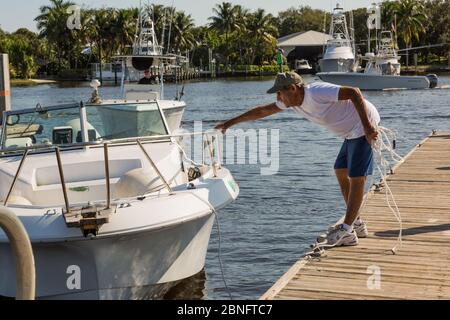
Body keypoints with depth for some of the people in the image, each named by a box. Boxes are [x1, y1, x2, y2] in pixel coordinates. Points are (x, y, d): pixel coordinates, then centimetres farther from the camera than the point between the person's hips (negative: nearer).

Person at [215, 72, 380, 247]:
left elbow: (354, 92, -26)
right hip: (352, 132, 10)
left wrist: (367, 127, -29)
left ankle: (346, 231, -4)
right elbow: (263, 111, 12)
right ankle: (357, 224, 19)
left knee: (356, 178, -7)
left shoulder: (316, 93, -24)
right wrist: (230, 123, 14)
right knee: (341, 172, 12)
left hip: (364, 126, -10)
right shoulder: (292, 101, 4)